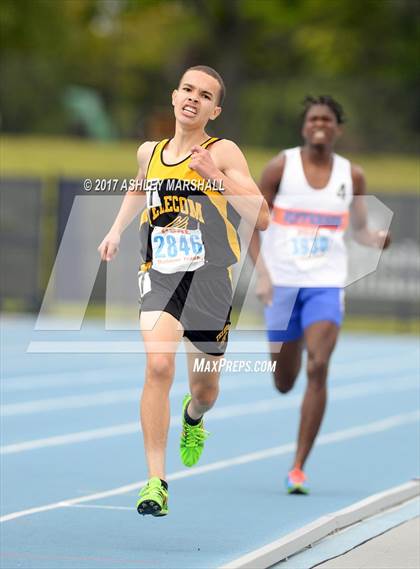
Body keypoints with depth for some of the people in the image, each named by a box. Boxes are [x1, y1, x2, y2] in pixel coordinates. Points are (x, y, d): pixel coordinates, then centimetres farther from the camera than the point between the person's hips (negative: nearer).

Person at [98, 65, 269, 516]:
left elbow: (262, 220, -16)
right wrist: (117, 230, 20)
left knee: (205, 387, 15)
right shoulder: (148, 153, 7)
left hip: (211, 280, -1)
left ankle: (193, 417, 56)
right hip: (160, 276, 1)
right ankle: (156, 482, -22)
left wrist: (218, 179, -25)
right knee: (159, 366, -24)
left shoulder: (223, 153, -6)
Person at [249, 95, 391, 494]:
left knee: (318, 369, -19)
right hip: (281, 282, 0)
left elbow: (360, 229, 13)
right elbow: (252, 225, -1)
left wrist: (377, 239, -11)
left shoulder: (351, 176, 3)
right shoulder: (281, 167, -3)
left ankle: (299, 467, -15)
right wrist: (262, 273, -13)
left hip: (326, 285, 0)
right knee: (284, 383, 10)